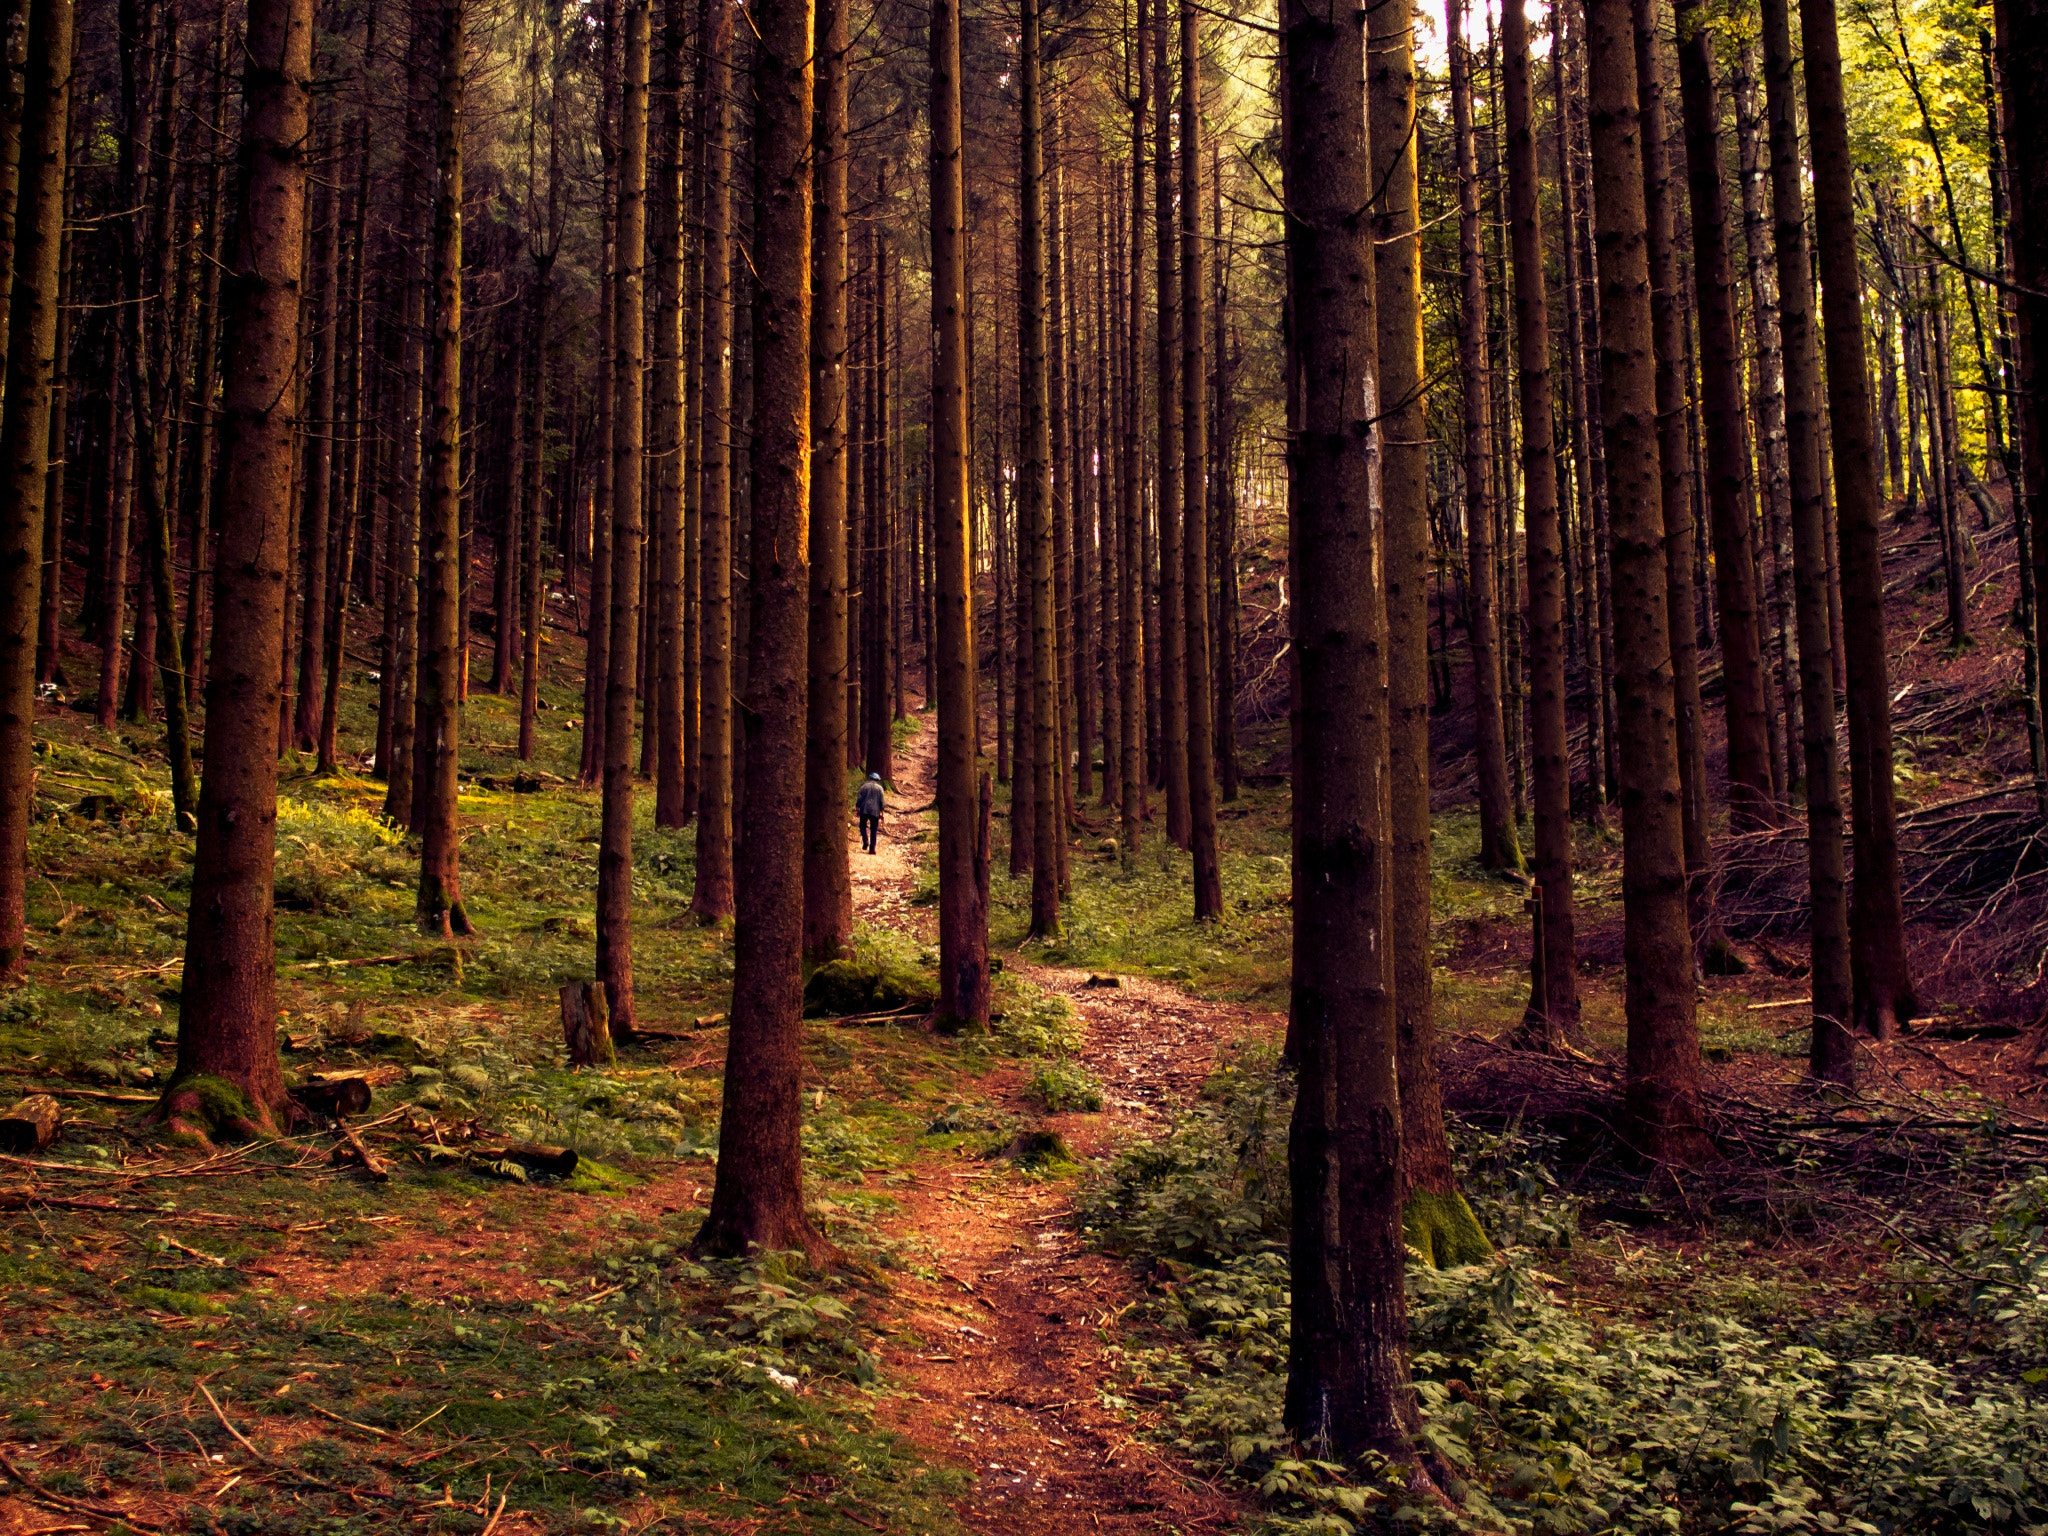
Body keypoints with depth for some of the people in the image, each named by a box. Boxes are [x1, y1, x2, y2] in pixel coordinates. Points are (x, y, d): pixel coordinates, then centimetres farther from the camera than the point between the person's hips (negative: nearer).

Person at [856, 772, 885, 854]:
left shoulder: (864, 786, 5)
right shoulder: (879, 788, 4)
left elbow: (859, 799, 1)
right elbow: (882, 802, 1)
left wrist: (857, 809, 8)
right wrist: (882, 813, 6)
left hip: (864, 810, 0)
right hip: (875, 811, 0)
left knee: (863, 826, 16)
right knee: (874, 830, 4)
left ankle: (865, 841, -7)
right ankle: (872, 848, 0)